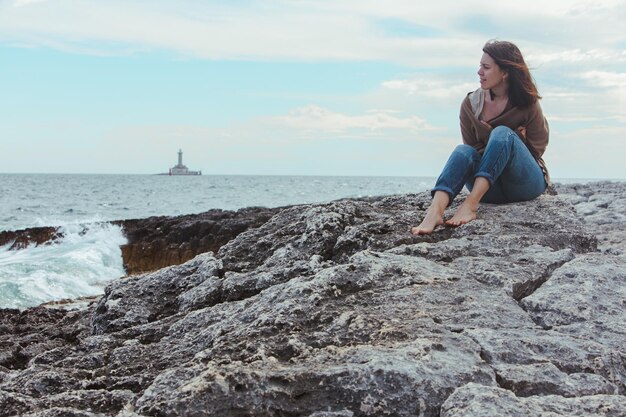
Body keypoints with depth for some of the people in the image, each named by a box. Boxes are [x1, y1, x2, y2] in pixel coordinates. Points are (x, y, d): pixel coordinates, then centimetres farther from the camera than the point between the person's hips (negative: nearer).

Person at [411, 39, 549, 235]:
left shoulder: (527, 104, -3)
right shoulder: (471, 104, 2)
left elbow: (536, 150, 4)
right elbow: (474, 148, 4)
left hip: (527, 183, -2)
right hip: (490, 188, 2)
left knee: (502, 133, -28)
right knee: (463, 151, -29)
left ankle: (470, 204, -44)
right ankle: (434, 211, -55)